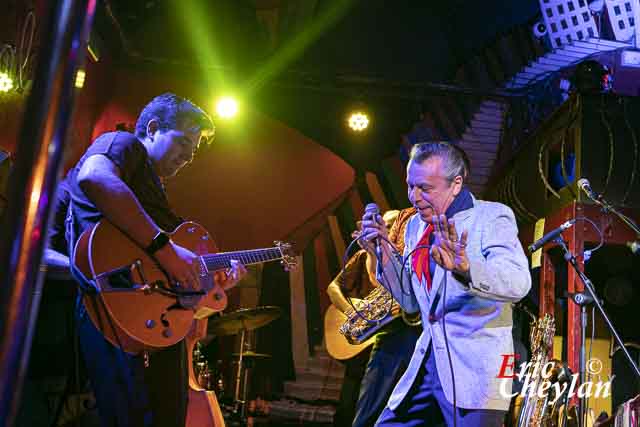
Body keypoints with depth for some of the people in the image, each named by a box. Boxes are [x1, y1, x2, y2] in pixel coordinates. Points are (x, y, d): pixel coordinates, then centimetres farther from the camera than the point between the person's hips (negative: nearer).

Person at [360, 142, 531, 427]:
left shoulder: (492, 216, -8)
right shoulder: (415, 226, 11)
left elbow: (519, 283, -24)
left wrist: (465, 269, -43)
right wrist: (383, 251, 1)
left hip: (477, 365, -6)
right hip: (427, 359, 6)